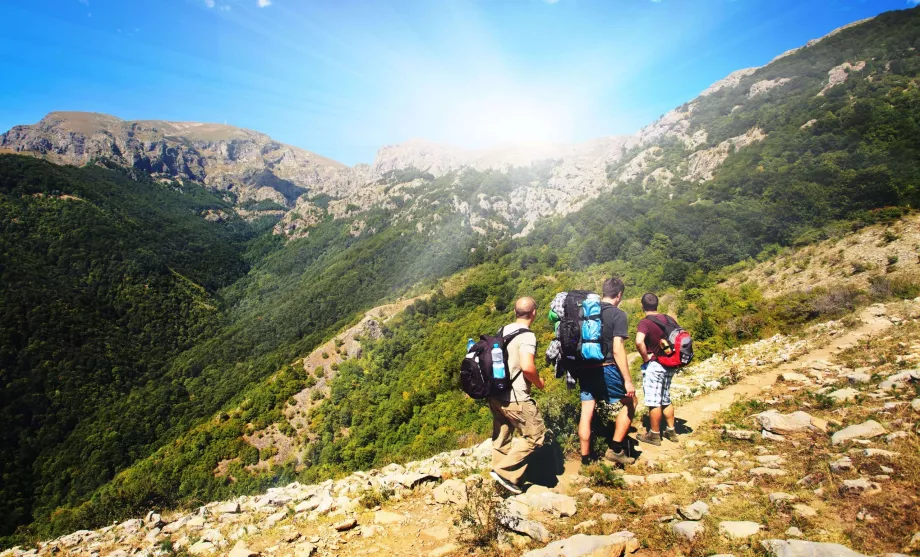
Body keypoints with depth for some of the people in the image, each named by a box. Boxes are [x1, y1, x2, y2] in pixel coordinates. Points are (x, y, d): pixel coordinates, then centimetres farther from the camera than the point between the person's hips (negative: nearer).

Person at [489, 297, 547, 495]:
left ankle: (499, 469, 28)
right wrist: (538, 382, -9)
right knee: (535, 435, 6)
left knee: (501, 436, 18)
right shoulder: (527, 336, -17)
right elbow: (527, 367, -28)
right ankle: (505, 472, 3)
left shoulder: (502, 331, 7)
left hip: (495, 395, 8)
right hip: (515, 399, -8)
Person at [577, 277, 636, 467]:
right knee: (630, 403, 16)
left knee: (586, 412, 11)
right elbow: (617, 349, -18)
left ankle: (585, 457, 18)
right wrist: (628, 380, -14)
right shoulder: (619, 315, -11)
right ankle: (615, 450, 14)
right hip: (606, 370, -5)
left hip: (585, 369, 5)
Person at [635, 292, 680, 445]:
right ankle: (671, 431, 29)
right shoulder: (668, 319, 6)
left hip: (653, 366, -7)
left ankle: (654, 435, 12)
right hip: (669, 366, 8)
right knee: (666, 399, 20)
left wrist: (645, 357, -19)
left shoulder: (645, 322, -17)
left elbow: (639, 341, -34)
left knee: (654, 401, 2)